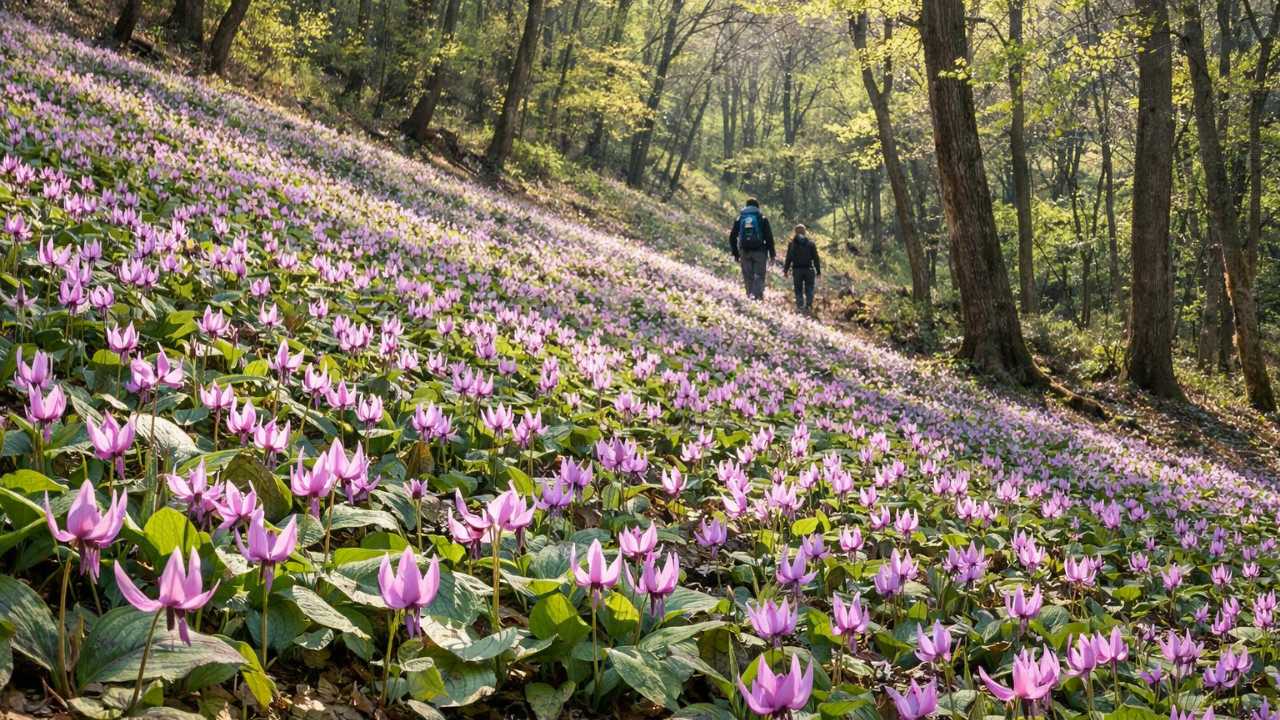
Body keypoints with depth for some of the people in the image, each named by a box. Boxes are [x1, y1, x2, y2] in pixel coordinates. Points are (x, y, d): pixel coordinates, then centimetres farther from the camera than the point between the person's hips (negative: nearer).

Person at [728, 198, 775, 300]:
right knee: (759, 275, -1)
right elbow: (769, 237, -2)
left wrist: (735, 253, 16)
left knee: (748, 276, 8)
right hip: (759, 251, -2)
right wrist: (772, 253, 2)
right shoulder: (762, 218, 4)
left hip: (744, 252, 2)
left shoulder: (739, 218, 10)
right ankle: (758, 295, -18)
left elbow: (732, 237, 10)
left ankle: (750, 295, 5)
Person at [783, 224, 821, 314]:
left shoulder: (792, 244, -2)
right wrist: (818, 271, 8)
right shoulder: (811, 243, 0)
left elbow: (788, 258, 0)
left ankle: (800, 306, -5)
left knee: (798, 290, 6)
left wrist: (785, 270, 10)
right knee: (809, 289, 7)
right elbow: (816, 258, 2)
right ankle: (809, 305, -9)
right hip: (809, 270, 0)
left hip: (797, 270, 0)